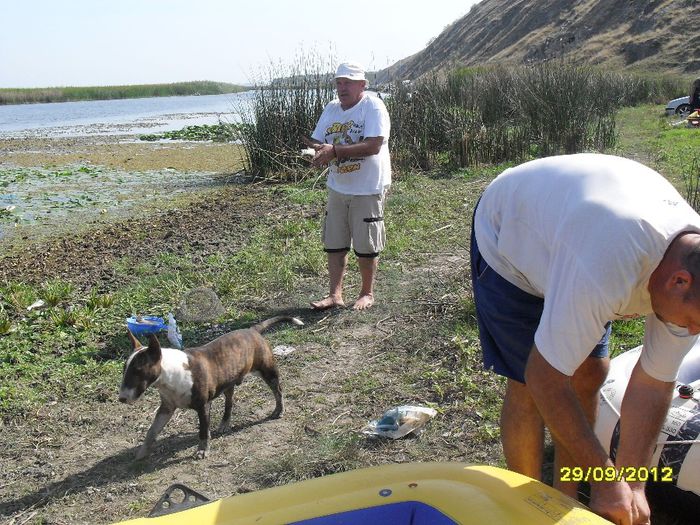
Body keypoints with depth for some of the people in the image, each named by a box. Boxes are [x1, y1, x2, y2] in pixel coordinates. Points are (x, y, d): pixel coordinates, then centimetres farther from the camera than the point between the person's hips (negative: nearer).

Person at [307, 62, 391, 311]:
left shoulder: (373, 107, -14)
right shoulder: (331, 108, 7)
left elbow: (374, 146, -25)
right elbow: (317, 142, 8)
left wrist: (335, 150, -28)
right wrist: (318, 151, -17)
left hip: (368, 189, -6)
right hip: (337, 187, 6)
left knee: (366, 245, 6)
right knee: (334, 243, 8)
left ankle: (367, 293, 23)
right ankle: (335, 295, 18)